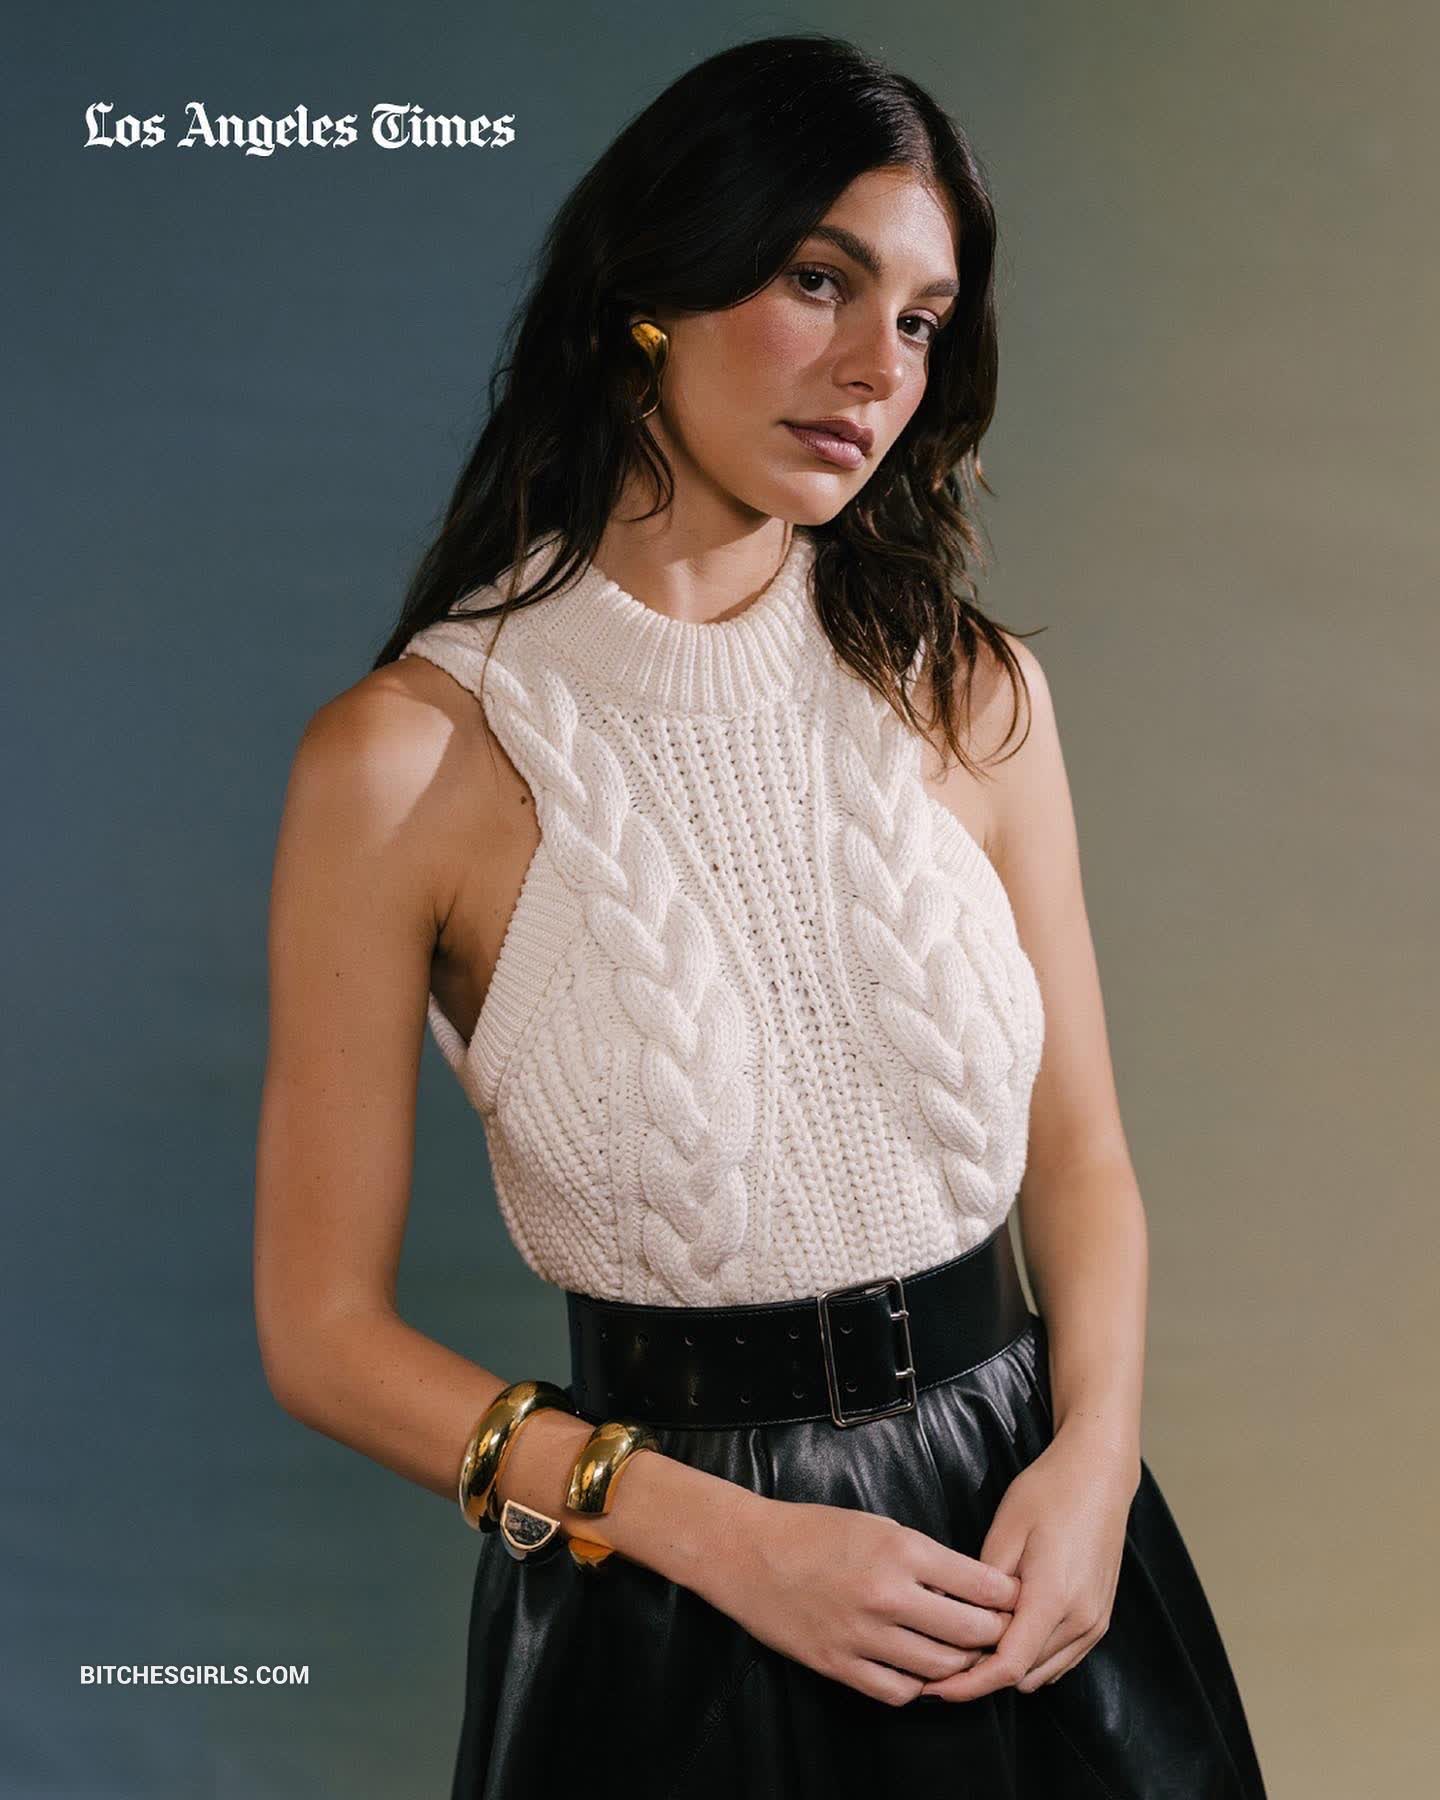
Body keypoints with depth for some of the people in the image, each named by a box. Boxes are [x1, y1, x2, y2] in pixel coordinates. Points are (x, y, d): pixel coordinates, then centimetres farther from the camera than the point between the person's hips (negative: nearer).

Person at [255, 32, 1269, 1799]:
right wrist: (725, 1535, -16)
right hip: (661, 1600, -3)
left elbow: (1079, 1152, 4)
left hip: (1014, 1532, 4)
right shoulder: (408, 755, -13)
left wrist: (1092, 1456, -13)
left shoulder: (973, 691, -2)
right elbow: (325, 1329, -9)